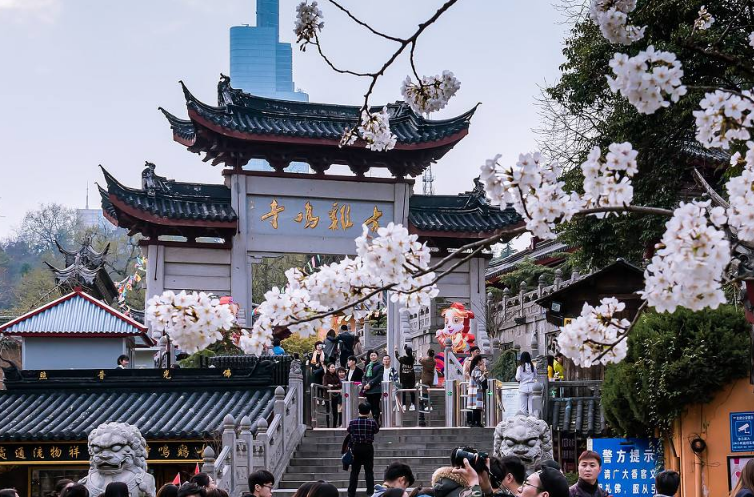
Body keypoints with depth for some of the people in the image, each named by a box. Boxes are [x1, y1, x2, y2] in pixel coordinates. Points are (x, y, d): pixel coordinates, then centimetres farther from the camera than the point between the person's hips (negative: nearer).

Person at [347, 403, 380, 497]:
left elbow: (349, 431, 7)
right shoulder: (372, 422, -11)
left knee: (354, 472, 8)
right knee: (369, 472, 6)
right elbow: (376, 431, 6)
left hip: (356, 448, 1)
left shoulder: (352, 422, -9)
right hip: (368, 448, -1)